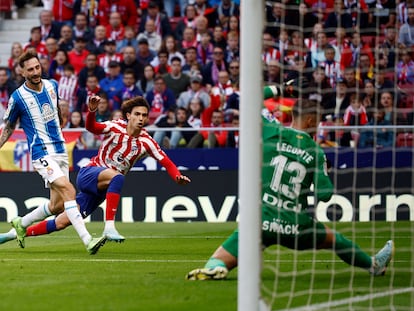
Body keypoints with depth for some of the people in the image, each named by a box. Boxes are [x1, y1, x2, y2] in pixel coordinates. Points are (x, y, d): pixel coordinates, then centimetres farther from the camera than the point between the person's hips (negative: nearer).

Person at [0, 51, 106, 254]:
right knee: (69, 191, -24)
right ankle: (87, 240, -31)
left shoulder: (52, 85, 5)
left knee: (57, 205, 7)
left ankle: (21, 224, 31)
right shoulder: (18, 98, -9)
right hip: (42, 154, -7)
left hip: (60, 151, 7)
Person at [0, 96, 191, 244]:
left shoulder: (146, 142, -2)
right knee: (117, 176, -38)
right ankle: (109, 227, -42)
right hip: (89, 174, -4)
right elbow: (92, 128, -27)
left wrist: (177, 176, -23)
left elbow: (166, 162, -3)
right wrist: (91, 111, -48)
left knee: (62, 223, -2)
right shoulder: (116, 127, -12)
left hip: (103, 190, 4)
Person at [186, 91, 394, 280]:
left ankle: (213, 266, -37)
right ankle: (374, 265, 48)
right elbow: (325, 194, -2)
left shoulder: (272, 132, -2)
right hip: (296, 226, 1)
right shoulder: (315, 152, -1)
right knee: (333, 239, 31)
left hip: (261, 221, -1)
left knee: (219, 262, -4)